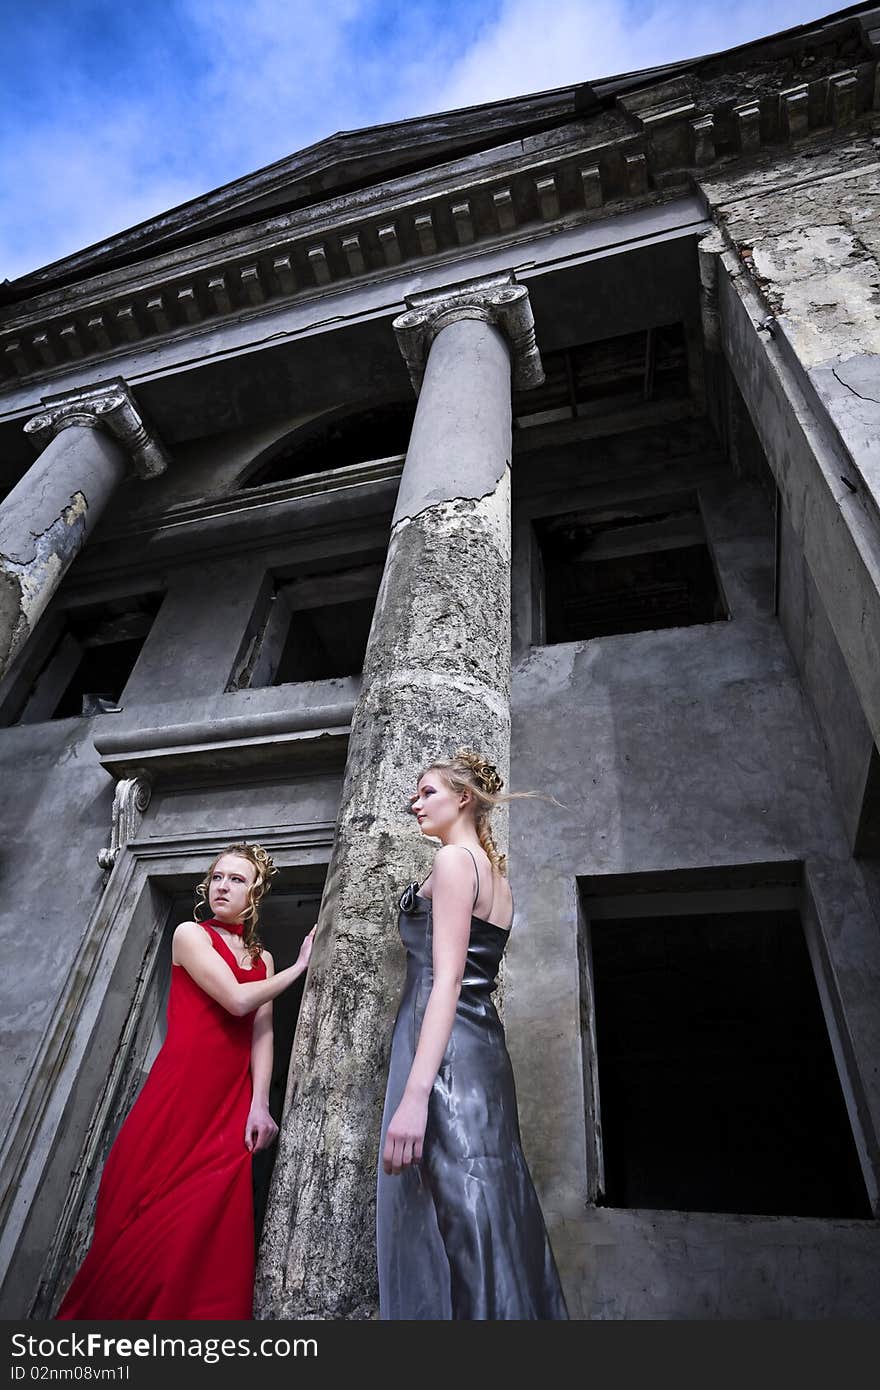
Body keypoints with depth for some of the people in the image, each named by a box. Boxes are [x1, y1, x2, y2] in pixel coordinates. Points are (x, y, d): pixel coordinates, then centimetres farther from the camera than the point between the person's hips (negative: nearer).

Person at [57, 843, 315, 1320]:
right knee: (144, 1224, -2)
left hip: (231, 1101, 4)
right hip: (180, 1090, -4)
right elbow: (237, 999, -12)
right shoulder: (191, 934, 1)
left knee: (212, 1235, -4)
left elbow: (262, 1033, 4)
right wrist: (299, 968, -1)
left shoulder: (262, 959, 16)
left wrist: (259, 1103, -11)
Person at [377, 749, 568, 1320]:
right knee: (486, 1220, 13)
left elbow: (447, 976, -19)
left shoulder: (454, 859, -9)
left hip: (444, 1051, -9)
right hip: (484, 1046, 9)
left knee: (447, 1222, -4)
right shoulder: (495, 871, 17)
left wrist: (414, 1095, -24)